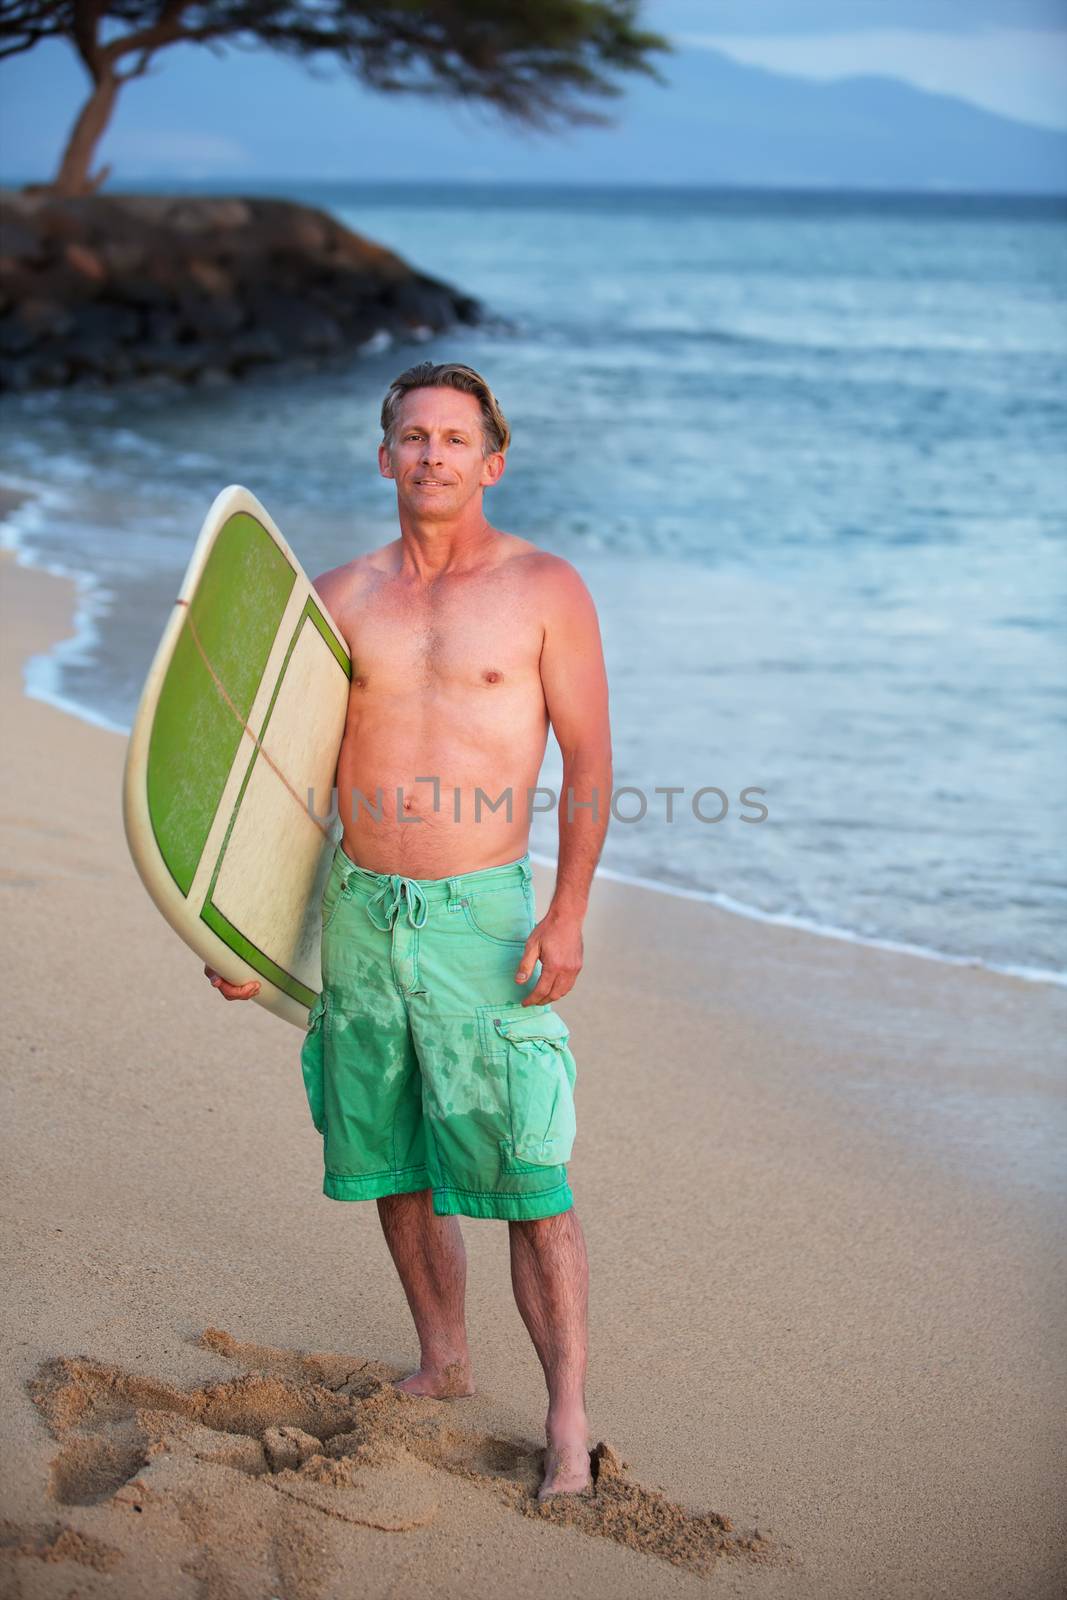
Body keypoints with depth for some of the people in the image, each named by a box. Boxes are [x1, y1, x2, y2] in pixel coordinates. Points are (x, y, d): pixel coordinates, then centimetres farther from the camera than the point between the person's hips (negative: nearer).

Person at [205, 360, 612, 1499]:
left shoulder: (545, 589, -2)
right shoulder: (338, 598, 8)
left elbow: (589, 766, -4)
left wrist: (567, 913, -14)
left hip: (484, 914, -4)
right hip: (360, 912, 4)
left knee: (529, 1180, -6)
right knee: (392, 1165, 14)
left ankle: (567, 1419, 4)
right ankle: (442, 1364, 32)